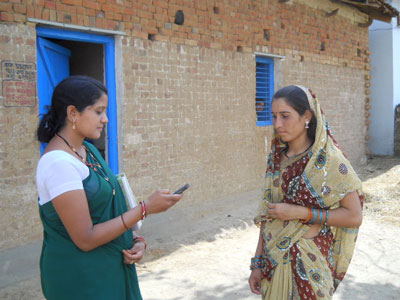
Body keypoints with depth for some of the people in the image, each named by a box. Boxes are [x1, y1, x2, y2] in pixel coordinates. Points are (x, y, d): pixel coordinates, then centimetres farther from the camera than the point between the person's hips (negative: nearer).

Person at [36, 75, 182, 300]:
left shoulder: (88, 150, 5)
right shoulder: (58, 163, -22)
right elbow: (85, 239, -22)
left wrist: (135, 240, -4)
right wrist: (145, 208, -20)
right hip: (80, 278, -8)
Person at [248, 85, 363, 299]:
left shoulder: (329, 159, -13)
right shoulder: (276, 158, 2)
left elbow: (354, 216, -12)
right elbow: (267, 214, 5)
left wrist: (299, 213, -19)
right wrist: (258, 263, 3)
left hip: (309, 262, -5)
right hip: (273, 259, 5)